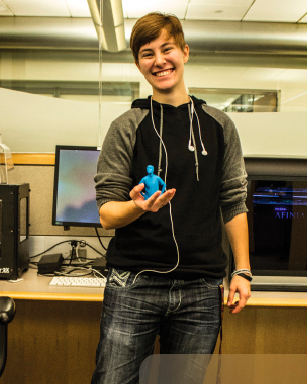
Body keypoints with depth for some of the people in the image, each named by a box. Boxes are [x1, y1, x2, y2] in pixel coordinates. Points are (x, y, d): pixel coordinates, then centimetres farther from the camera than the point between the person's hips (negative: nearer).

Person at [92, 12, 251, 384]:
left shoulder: (219, 126, 9)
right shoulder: (126, 127, 2)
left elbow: (234, 204, 11)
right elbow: (107, 213, 0)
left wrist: (242, 271, 5)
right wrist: (137, 206, -22)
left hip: (201, 290, 2)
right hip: (134, 284, -1)